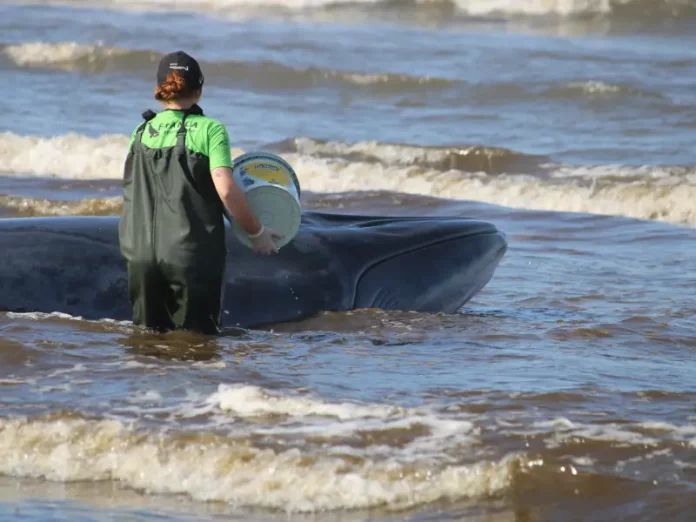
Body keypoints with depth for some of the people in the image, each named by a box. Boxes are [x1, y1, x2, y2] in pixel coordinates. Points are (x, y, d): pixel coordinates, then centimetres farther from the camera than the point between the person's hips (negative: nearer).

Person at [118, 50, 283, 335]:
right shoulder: (209, 130, -4)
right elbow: (226, 190, -14)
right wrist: (256, 232, -2)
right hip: (192, 255, -3)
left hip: (141, 254, 3)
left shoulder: (141, 133, 9)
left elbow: (133, 190, 12)